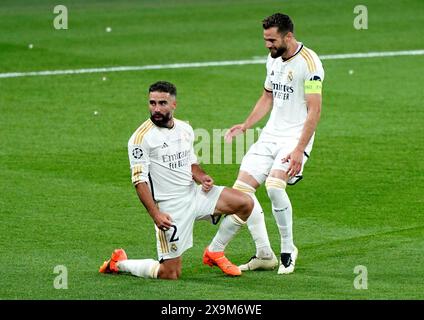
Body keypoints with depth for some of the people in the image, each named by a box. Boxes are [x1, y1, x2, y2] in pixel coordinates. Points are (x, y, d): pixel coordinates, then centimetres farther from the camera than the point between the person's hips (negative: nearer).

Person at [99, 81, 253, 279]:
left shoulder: (185, 129, 8)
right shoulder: (142, 137, -13)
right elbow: (139, 180, -15)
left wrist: (201, 177, -1)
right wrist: (155, 214, -24)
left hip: (195, 194, 7)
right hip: (170, 207, -7)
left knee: (245, 203, -5)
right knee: (170, 274, -9)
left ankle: (214, 252, 13)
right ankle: (119, 263, 16)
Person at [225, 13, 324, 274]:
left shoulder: (309, 62, -15)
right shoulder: (274, 59, 11)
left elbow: (314, 110, -19)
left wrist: (299, 150, -25)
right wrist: (246, 125, 10)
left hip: (296, 136, -8)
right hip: (271, 134, 8)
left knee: (274, 185, -29)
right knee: (242, 188, -3)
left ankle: (288, 251, -10)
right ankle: (264, 254, 5)